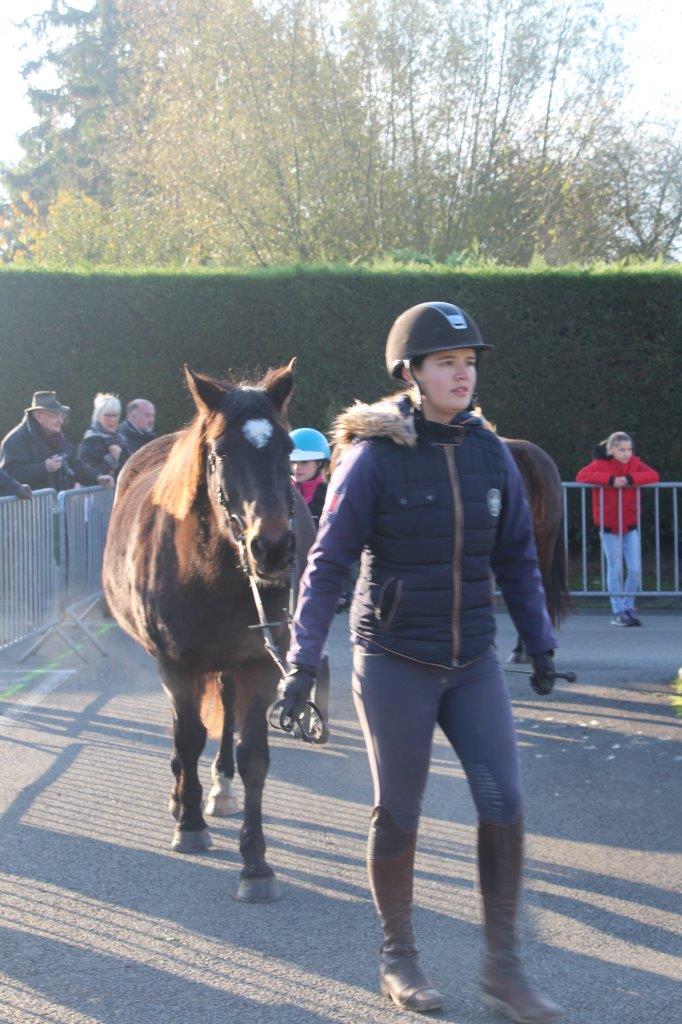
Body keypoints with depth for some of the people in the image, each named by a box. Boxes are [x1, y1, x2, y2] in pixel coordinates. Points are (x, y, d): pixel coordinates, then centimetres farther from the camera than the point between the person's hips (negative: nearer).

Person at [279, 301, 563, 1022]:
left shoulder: (489, 453, 1)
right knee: (398, 813, 6)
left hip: (473, 661, 4)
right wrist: (302, 661, -13)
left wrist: (540, 644, 12)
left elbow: (516, 557, 11)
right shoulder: (373, 458, -13)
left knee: (504, 804, -3)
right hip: (393, 660, -4)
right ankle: (398, 958, 25)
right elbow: (327, 564, -10)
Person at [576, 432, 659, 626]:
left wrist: (629, 479, -25)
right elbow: (582, 476, -23)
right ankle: (618, 612, 10)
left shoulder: (634, 463, 1)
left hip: (630, 525, 3)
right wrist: (610, 480, -27)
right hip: (609, 525, -3)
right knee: (615, 569, 2)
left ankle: (628, 608, 15)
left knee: (635, 569, -2)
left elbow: (653, 476, -12)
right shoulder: (601, 464, -7)